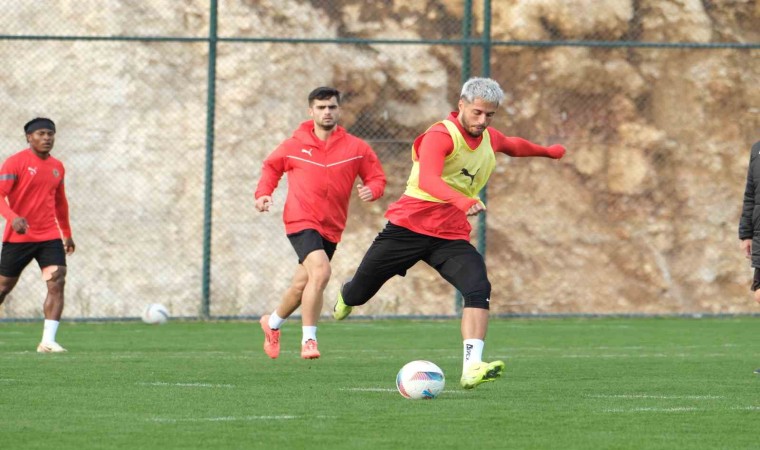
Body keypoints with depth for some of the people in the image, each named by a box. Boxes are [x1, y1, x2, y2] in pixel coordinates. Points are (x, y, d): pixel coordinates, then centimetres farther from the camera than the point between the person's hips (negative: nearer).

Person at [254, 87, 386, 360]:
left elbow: (377, 177, 6)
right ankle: (308, 339, -17)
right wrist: (263, 193, 0)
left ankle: (273, 323, 45)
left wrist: (371, 190, -17)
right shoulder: (294, 145, 0)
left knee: (303, 285, 16)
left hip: (331, 228, 4)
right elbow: (271, 167, 16)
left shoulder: (355, 148, 1)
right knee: (321, 271, -27)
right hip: (301, 221, -4)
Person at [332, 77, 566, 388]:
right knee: (359, 293, 10)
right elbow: (428, 180, -37)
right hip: (409, 226, -5)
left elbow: (513, 146, 35)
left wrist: (546, 151, 46)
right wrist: (463, 202, -52)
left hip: (451, 235, 5)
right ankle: (346, 297, 50)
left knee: (478, 289, -23)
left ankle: (472, 368, -33)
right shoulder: (440, 137, -18)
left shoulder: (490, 139, 8)